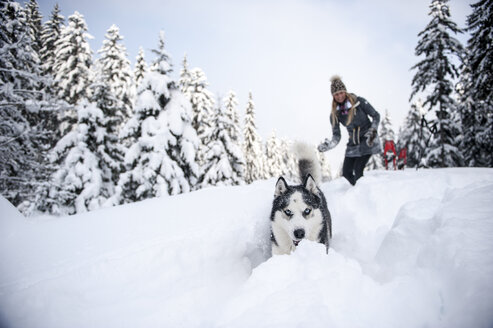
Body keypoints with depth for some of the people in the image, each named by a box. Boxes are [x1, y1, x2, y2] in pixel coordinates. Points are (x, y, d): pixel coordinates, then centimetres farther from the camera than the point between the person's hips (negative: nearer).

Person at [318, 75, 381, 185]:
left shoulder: (359, 101, -12)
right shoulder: (334, 114, -2)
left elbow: (376, 116, -3)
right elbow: (336, 136, -2)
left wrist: (372, 131, -17)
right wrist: (327, 145, -21)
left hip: (368, 140, -5)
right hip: (353, 144, 5)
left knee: (358, 170, -18)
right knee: (346, 172, 2)